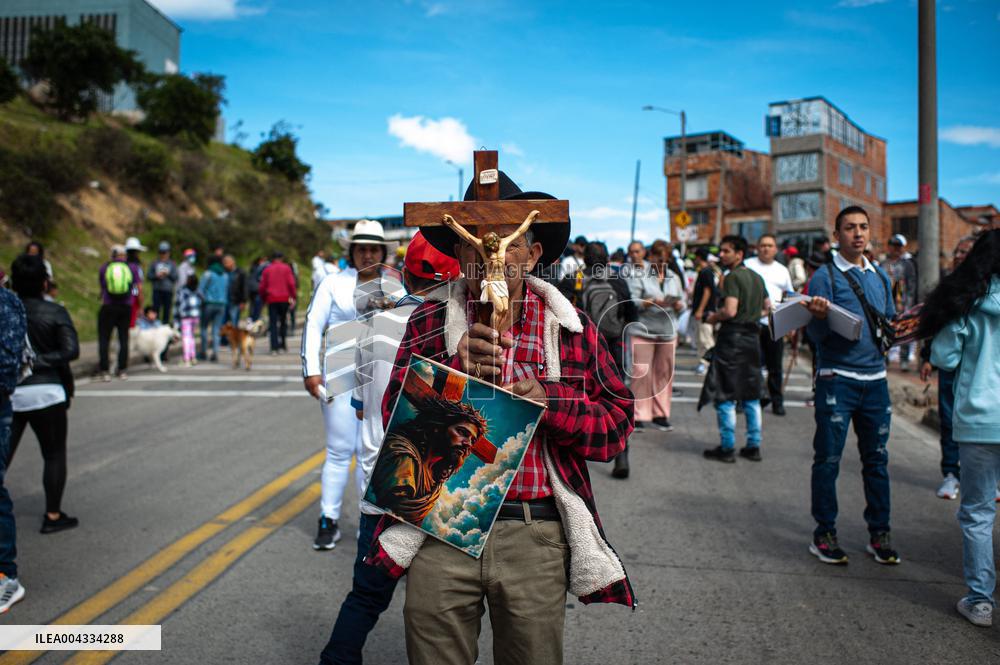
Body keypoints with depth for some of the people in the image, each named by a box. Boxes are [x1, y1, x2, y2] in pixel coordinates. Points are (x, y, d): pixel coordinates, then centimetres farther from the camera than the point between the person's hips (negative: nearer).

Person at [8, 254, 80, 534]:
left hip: (8, 393, 3)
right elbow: (71, 350, -17)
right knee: (54, 455, 10)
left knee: (4, 455, 11)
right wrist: (40, 361, -10)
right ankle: (53, 516, 14)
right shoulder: (55, 312, -8)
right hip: (44, 392, -3)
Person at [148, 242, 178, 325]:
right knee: (156, 310, -5)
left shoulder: (172, 264, 9)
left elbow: (176, 277, 4)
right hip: (157, 290, 0)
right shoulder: (154, 263, 10)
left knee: (167, 311, 0)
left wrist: (168, 274, -11)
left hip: (168, 291, 0)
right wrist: (156, 276, -9)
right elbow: (149, 276, 9)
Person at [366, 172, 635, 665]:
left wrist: (548, 401, -17)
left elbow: (616, 426, 0)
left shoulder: (573, 330, 3)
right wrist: (457, 372, -20)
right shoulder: (429, 323, 4)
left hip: (535, 535, 0)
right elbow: (395, 416, -4)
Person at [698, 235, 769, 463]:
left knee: (725, 396, -1)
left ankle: (727, 448, 2)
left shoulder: (732, 276, -13)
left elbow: (730, 310, -22)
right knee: (751, 395, 13)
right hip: (753, 337, 8)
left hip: (732, 337, -8)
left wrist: (713, 317, -5)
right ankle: (753, 446, 17)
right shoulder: (757, 277, 11)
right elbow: (767, 307, 19)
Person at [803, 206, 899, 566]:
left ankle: (879, 535, 20)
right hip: (837, 379, -5)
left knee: (876, 458, 10)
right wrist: (819, 316, -30)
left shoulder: (880, 276, 13)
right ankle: (824, 534, 11)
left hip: (875, 378, 5)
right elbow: (816, 334, -9)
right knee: (828, 459, 1)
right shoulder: (825, 276, -4)